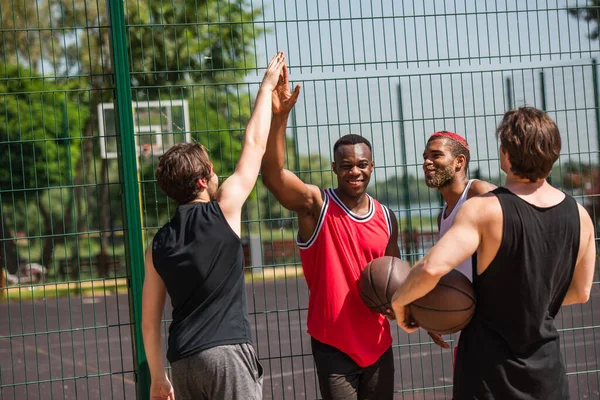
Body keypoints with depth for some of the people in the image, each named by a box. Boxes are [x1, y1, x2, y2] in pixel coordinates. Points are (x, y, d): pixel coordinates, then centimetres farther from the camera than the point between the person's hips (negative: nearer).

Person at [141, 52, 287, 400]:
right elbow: (255, 145, 8)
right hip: (227, 352, -6)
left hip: (183, 361, 6)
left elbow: (150, 321, 12)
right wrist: (267, 86, 20)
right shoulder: (224, 211, -1)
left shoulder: (159, 244, 11)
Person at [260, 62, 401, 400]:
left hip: (378, 342, 5)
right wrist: (280, 116, -38)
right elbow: (273, 174, -26)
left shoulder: (386, 217, 6)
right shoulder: (316, 205, -8)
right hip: (333, 343, -5)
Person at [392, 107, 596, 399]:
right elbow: (580, 293, 10)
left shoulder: (484, 211, -19)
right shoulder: (580, 217, -2)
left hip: (489, 371, -4)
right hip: (546, 369, 4)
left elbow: (431, 269, -30)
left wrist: (399, 301, -10)